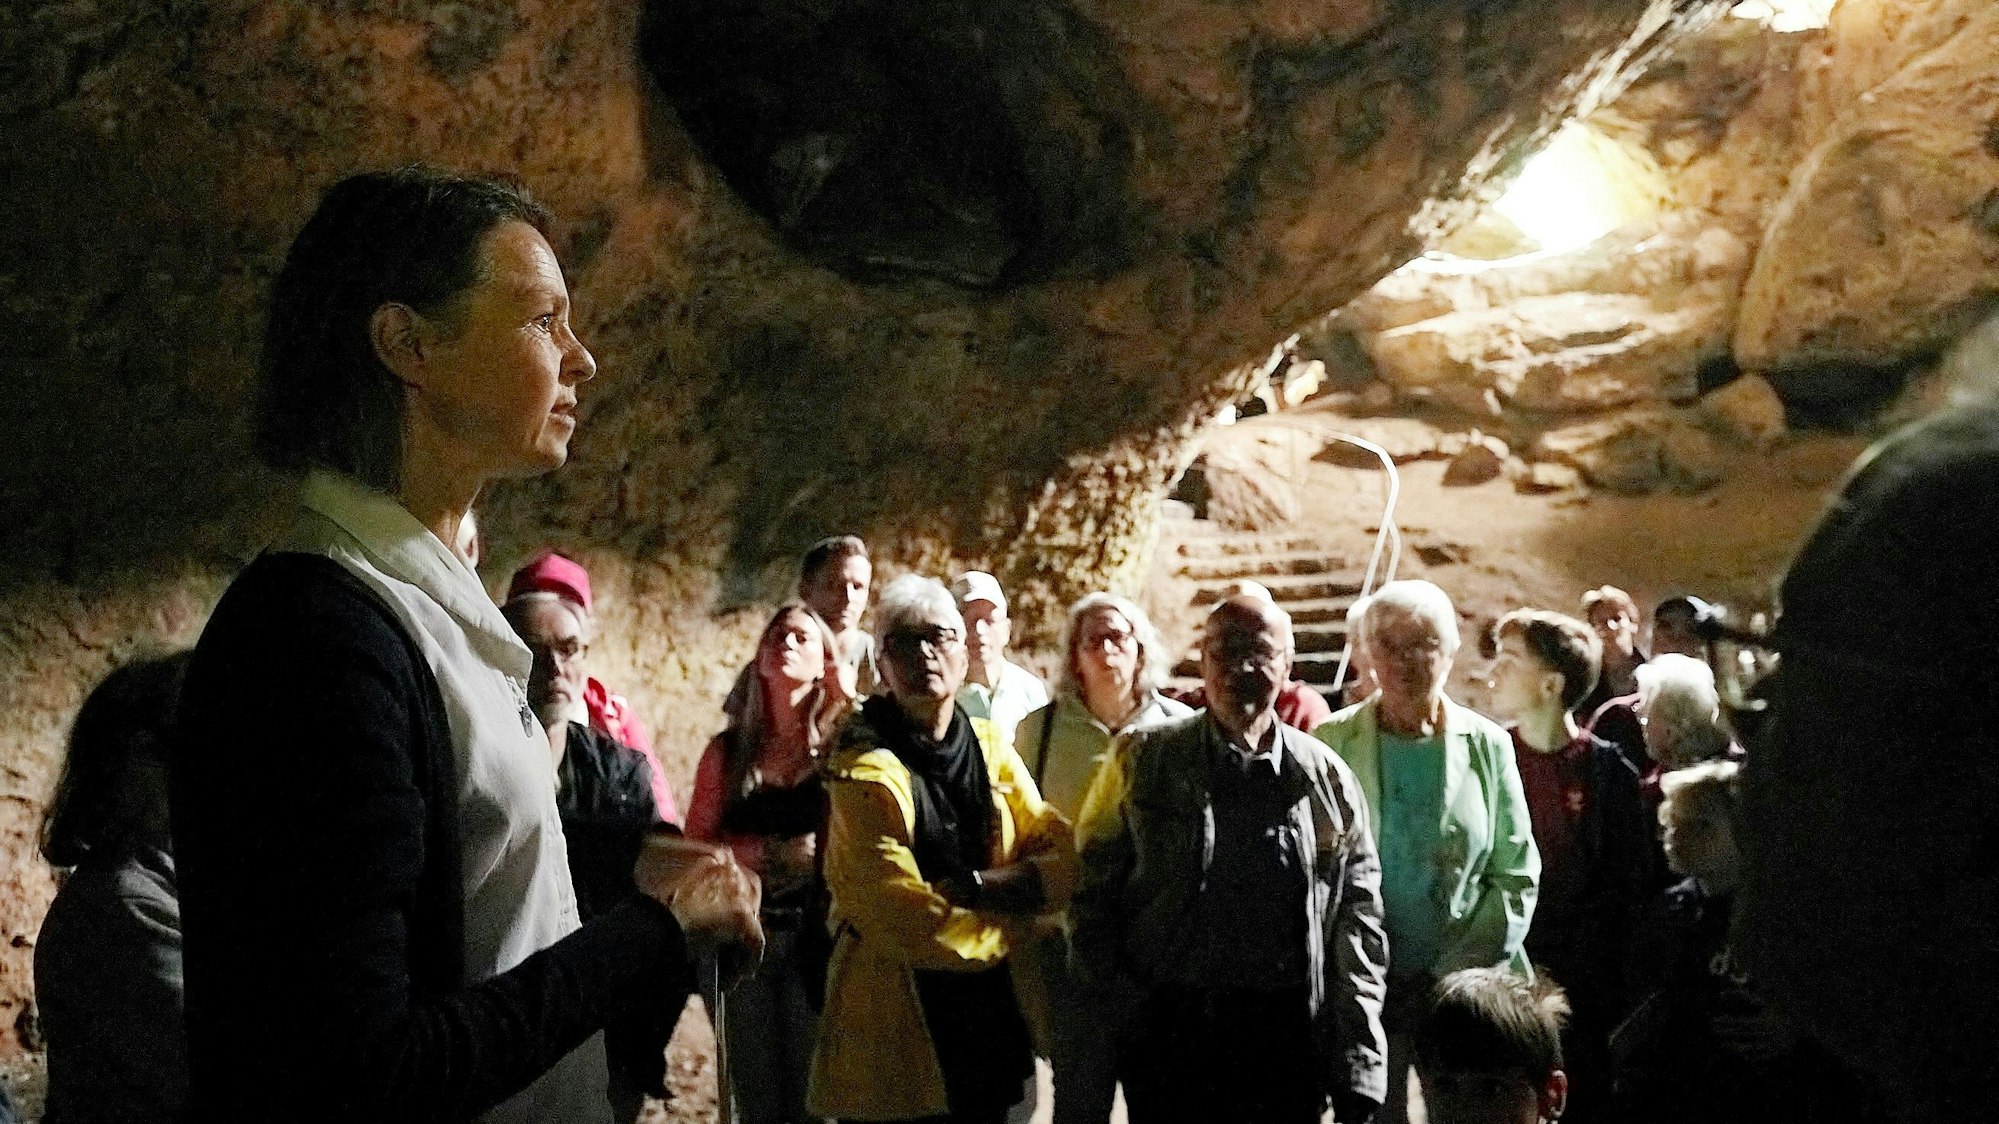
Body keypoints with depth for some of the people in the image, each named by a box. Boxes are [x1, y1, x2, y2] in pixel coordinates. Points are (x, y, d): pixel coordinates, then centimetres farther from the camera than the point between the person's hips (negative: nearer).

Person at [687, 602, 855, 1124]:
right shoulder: (729, 750, 5)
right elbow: (696, 845, 1)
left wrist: (850, 700, -18)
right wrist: (774, 852, -12)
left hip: (817, 934, -2)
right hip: (743, 934, 2)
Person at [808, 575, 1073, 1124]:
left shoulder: (991, 746, 3)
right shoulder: (864, 767, -16)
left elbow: (1062, 862, -3)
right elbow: (906, 922, -22)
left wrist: (976, 888, -19)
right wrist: (1008, 920, -7)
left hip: (990, 1011, 6)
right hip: (900, 1021, -5)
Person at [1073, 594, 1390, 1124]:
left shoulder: (1328, 778, 5)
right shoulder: (1144, 759, 3)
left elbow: (1360, 922, 5)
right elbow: (1091, 881, 6)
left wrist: (1358, 1070, 2)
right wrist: (1110, 981, -2)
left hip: (1287, 1041, 1)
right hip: (1167, 1036, 0)